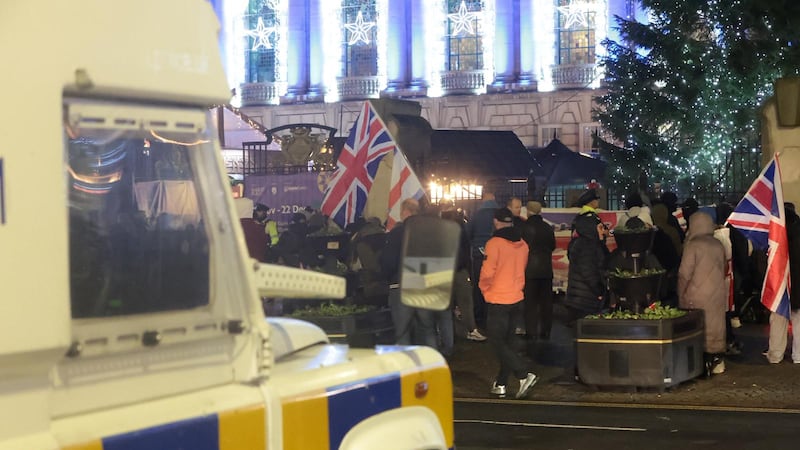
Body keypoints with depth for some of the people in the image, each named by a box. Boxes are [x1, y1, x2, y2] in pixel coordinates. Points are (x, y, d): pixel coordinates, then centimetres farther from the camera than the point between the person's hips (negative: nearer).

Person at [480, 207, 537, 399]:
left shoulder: (494, 243, -15)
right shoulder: (522, 244, 4)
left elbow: (487, 273, -16)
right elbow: (520, 271, 12)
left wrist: (484, 288, 3)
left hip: (498, 301, -7)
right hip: (516, 298, 7)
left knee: (497, 343, -1)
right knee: (506, 342, 13)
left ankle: (524, 375, -14)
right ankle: (500, 384, 17)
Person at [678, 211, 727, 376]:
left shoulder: (693, 245, -12)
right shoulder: (718, 245, 5)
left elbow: (685, 274, -12)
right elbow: (725, 268, 14)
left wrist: (681, 295, -2)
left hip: (698, 296, -6)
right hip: (718, 293, 6)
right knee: (716, 325, 12)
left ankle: (703, 363, -2)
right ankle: (717, 361, 17)